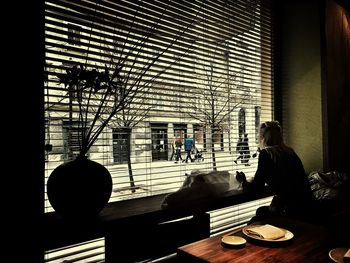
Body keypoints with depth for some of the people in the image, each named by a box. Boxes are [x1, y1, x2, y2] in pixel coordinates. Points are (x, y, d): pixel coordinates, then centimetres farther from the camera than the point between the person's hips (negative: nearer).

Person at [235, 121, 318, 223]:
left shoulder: (266, 153, -11)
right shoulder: (290, 152, 12)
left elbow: (256, 188, -7)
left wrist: (243, 181, 13)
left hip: (294, 210, -8)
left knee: (253, 224, 7)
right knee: (260, 211, 24)